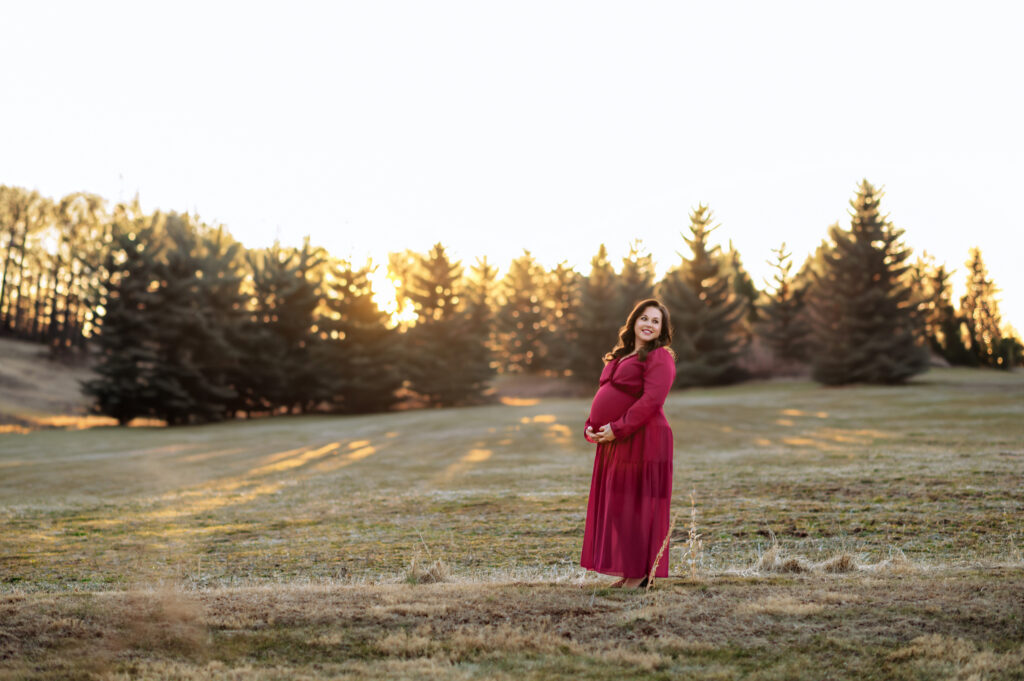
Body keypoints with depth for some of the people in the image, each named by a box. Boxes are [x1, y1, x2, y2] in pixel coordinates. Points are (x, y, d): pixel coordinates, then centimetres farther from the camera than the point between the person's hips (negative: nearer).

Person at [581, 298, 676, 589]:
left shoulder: (659, 358, -8)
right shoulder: (621, 357, 19)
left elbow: (651, 401, -19)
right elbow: (603, 396, 22)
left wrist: (617, 429, -21)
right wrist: (591, 427, 5)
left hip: (641, 441, -9)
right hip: (614, 444, 9)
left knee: (637, 505, -5)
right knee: (616, 506, 10)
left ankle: (642, 574, 3)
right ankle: (628, 571, 17)